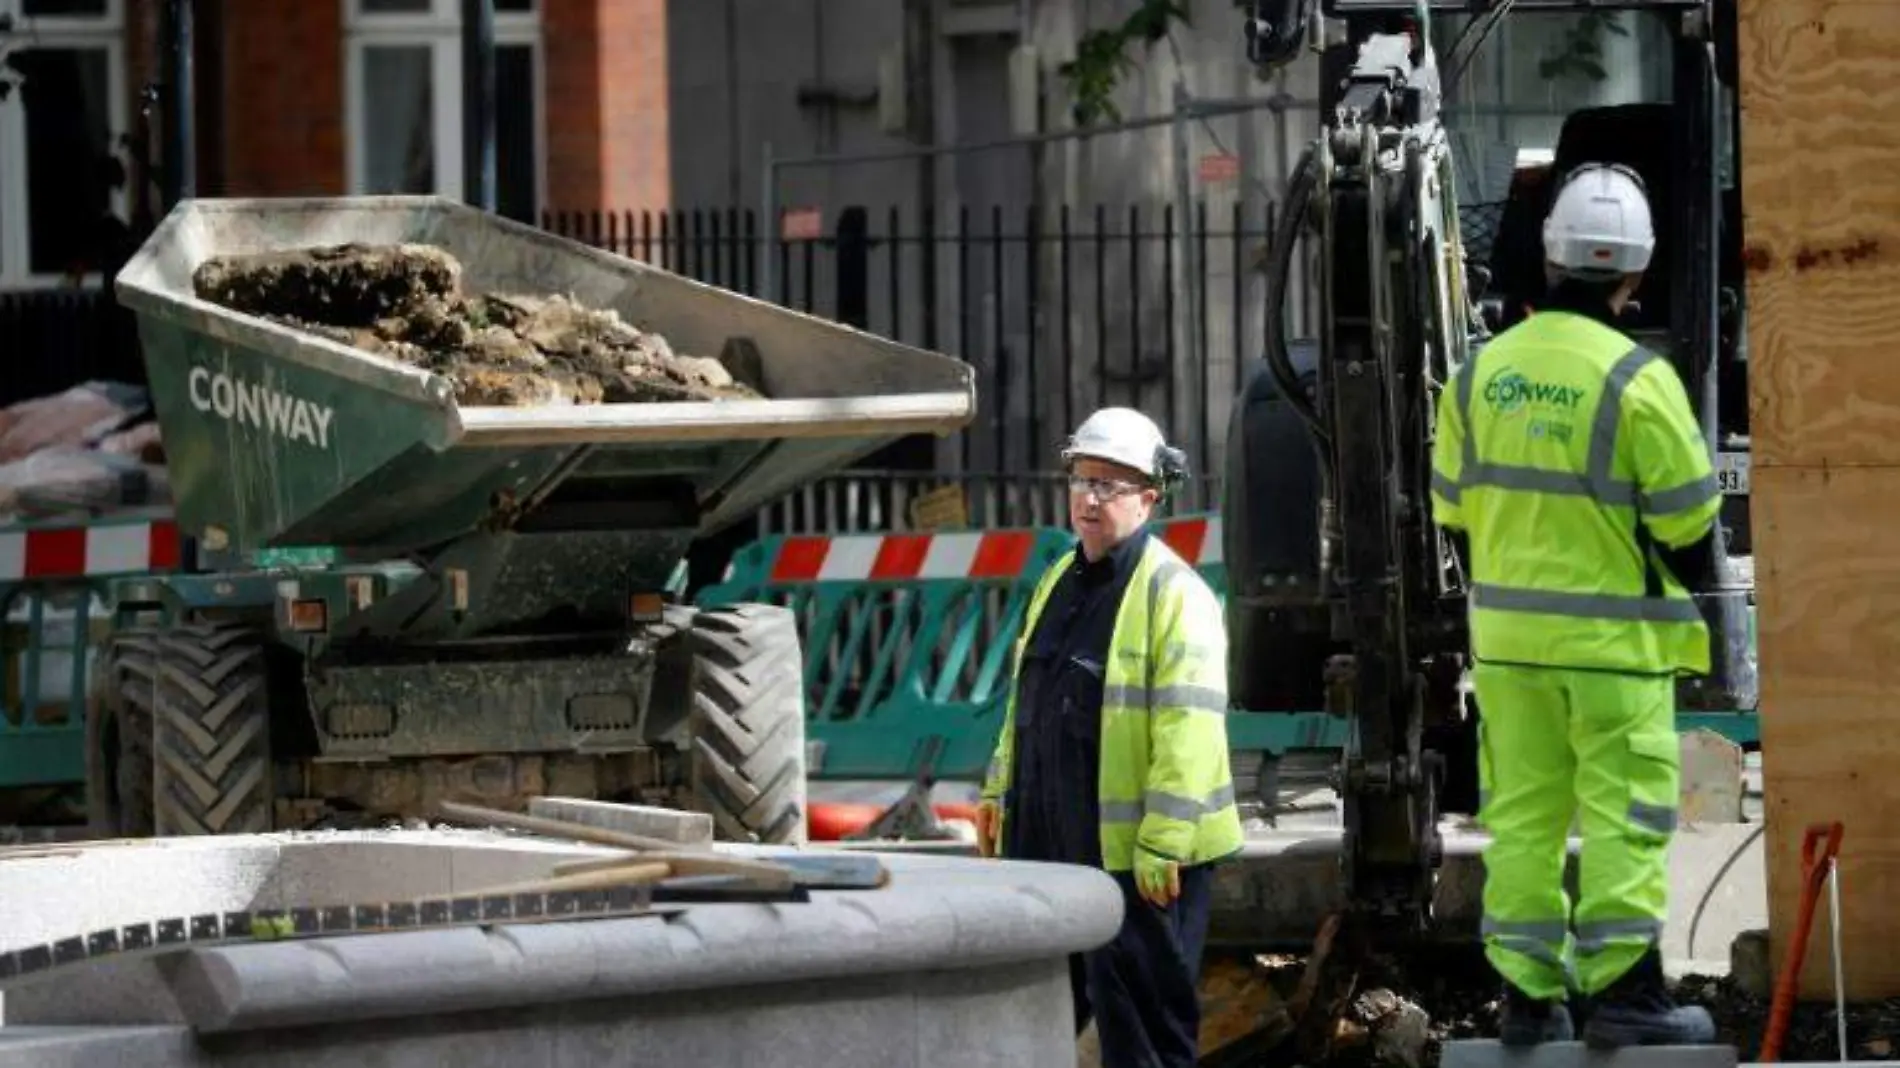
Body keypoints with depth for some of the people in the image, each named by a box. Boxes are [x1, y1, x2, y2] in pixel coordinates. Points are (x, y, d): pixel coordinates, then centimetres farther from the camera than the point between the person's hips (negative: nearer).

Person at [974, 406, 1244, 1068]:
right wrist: (1000, 791, 22)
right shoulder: (1060, 582, 14)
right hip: (1048, 839, 9)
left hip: (1133, 850, -9)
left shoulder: (1174, 595, -14)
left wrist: (1163, 843, -23)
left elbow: (1188, 729, -20)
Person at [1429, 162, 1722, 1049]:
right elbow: (1688, 524, -11)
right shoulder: (1637, 381, -15)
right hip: (1615, 638, -5)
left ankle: (1527, 993, 11)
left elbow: (1455, 513, 9)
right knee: (1623, 813, 0)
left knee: (1521, 812, 10)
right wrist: (1688, 576, 9)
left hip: (1508, 637, 5)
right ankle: (1623, 991, -1)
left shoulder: (1483, 371, 2)